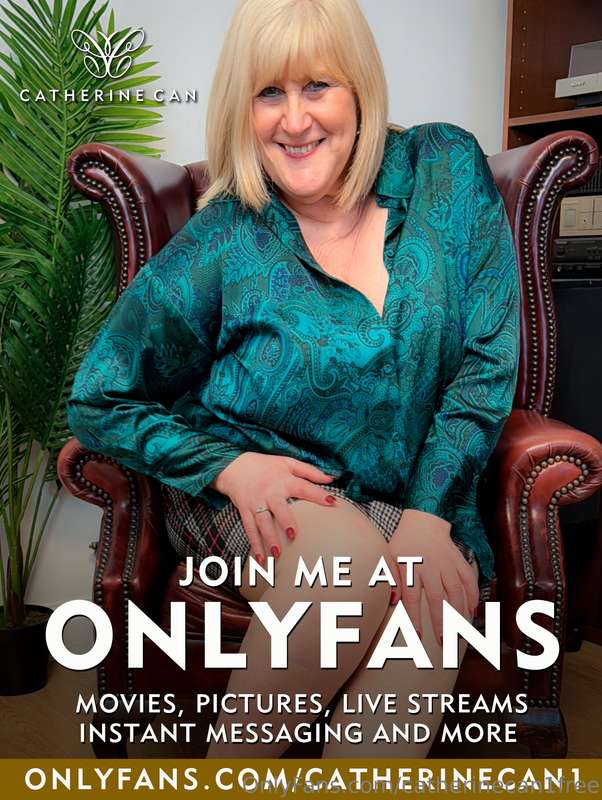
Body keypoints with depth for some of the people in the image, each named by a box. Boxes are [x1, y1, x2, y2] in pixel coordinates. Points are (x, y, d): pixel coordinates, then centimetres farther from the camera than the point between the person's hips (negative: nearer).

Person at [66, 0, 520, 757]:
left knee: (434, 603, -31)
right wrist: (230, 465, -16)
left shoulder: (446, 170, -1)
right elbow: (97, 404, 0)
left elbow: (488, 360, -3)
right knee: (348, 555, -33)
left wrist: (430, 516, -13)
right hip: (248, 494, -1)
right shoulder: (220, 245, -7)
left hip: (414, 497, 2)